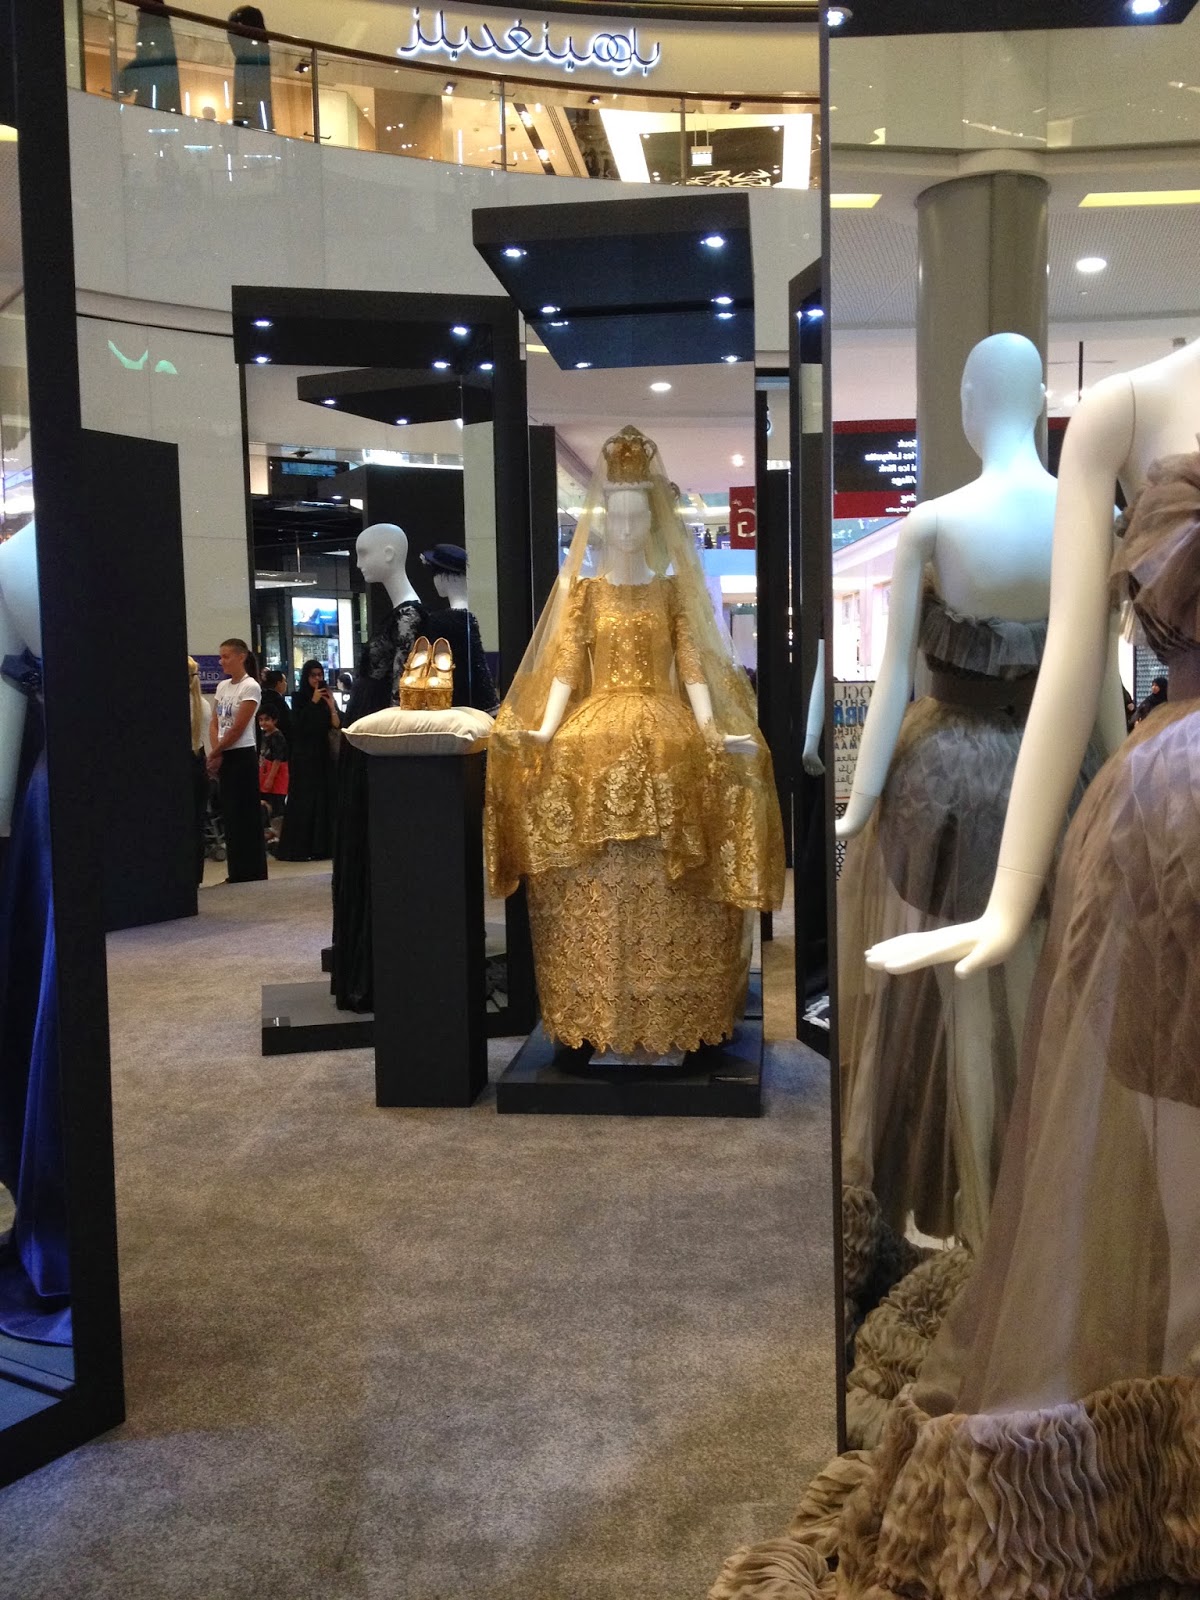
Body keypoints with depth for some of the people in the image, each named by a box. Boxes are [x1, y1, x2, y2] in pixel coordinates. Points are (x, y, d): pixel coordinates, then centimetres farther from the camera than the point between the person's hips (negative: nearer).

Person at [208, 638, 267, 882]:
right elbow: (214, 724, 10)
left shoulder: (250, 687, -11)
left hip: (242, 755, -7)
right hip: (223, 757, 7)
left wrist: (214, 754, -8)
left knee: (245, 815, -4)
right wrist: (216, 754, -5)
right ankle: (237, 872, 15)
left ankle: (252, 871, 3)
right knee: (229, 814, 9)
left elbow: (237, 729, -14)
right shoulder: (222, 686, 12)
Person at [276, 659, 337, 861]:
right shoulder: (299, 698, 0)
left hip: (323, 755, 4)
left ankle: (322, 845, 8)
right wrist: (313, 702, -14)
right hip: (304, 756, -4)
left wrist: (332, 706, -12)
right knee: (303, 801, -5)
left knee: (324, 798, 3)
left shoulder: (327, 697, 10)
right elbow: (298, 724, -14)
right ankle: (299, 848, -3)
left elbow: (336, 726, 1)